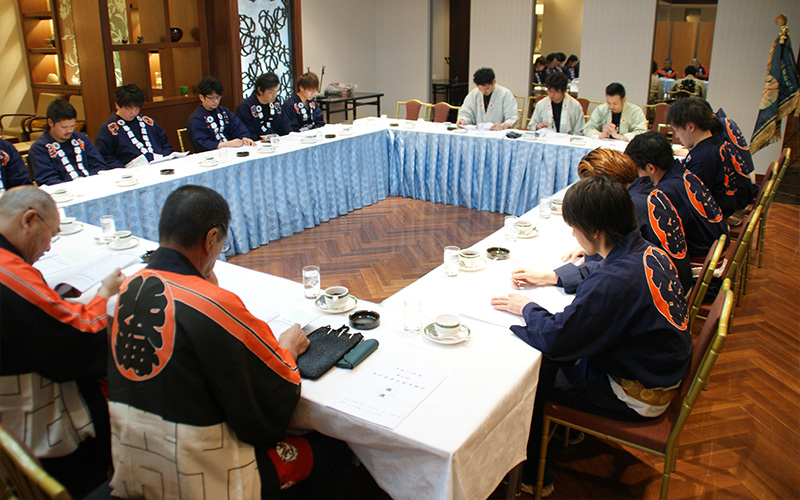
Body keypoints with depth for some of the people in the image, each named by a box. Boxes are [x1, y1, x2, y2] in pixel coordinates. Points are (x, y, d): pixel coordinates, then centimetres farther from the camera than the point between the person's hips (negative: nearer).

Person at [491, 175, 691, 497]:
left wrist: (527, 309, -10)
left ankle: (531, 476, 24)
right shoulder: (647, 252, -6)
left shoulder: (614, 283, -34)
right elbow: (595, 269, 17)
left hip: (637, 398, -8)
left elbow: (554, 338, -28)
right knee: (549, 357, 15)